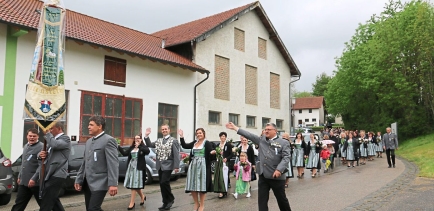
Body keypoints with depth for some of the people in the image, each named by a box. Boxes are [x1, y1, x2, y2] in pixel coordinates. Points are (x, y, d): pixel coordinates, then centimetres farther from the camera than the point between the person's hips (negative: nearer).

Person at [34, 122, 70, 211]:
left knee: (45, 204, -8)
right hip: (48, 175, 10)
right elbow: (46, 160, 22)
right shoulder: (52, 139, 21)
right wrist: (40, 154, -2)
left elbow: (54, 145, -27)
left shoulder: (65, 138, -6)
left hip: (56, 175, -10)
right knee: (53, 201, 17)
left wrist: (47, 133, -10)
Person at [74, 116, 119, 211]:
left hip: (99, 183, -8)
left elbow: (113, 163, -18)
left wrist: (113, 184, -24)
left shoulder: (108, 140, -10)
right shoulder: (89, 141, 17)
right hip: (87, 183, 8)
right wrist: (78, 180, 16)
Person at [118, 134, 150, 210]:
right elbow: (125, 153, -1)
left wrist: (139, 146, -27)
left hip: (138, 167, -5)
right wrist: (118, 147, -12)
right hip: (131, 167, 5)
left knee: (134, 184, -5)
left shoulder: (143, 147, -4)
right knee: (136, 185, 11)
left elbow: (147, 151, -24)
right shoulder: (131, 147, 11)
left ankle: (132, 203, 0)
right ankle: (142, 197, 34)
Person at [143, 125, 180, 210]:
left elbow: (176, 154, -10)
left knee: (164, 182, -15)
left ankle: (171, 199, 7)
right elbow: (149, 145, 14)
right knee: (161, 184, 8)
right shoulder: (158, 140, 13)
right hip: (160, 166, 6)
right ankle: (165, 203, 18)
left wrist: (176, 166, -16)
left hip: (168, 165, -6)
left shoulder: (173, 140, -5)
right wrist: (146, 136, 1)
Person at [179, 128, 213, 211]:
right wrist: (181, 137, 0)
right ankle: (196, 203, 23)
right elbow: (184, 146, 11)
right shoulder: (194, 143, 13)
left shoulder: (207, 143, -3)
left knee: (202, 185, -1)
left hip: (202, 166, -5)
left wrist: (212, 152, -39)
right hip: (193, 165, 5)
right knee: (192, 185, 6)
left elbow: (210, 151, -16)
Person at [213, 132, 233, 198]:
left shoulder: (228, 145, -2)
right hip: (218, 162, 5)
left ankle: (223, 192, -5)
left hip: (225, 162, -5)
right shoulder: (218, 145, 14)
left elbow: (231, 154, -4)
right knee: (218, 176, 3)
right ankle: (220, 191, 10)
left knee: (224, 177, -8)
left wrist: (226, 158, -18)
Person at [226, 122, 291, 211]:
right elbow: (249, 135, 7)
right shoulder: (261, 139, 9)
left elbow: (286, 157, -12)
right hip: (263, 176, 4)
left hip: (277, 176, -4)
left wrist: (279, 169, -24)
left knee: (281, 199, 11)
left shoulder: (284, 143, -3)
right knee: (262, 200, 7)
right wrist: (235, 128, 4)